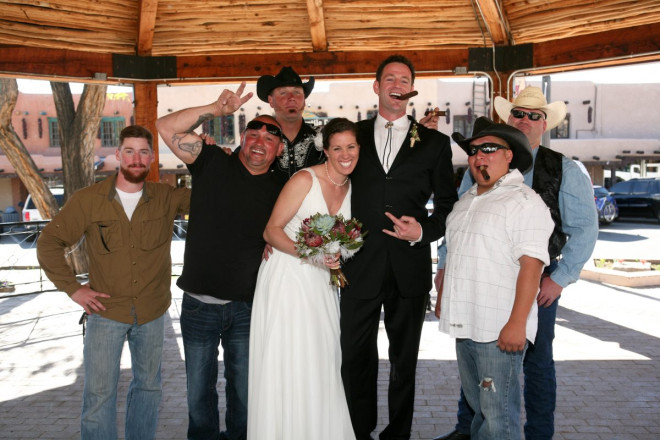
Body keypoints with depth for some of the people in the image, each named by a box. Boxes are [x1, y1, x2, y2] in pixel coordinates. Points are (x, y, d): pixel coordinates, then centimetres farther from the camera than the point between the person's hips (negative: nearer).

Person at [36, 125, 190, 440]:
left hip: (152, 312, 2)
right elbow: (48, 243, 1)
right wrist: (72, 288, -5)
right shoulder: (87, 200, -6)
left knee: (148, 386, 17)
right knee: (99, 393, 2)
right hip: (106, 312, -2)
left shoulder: (167, 198, -4)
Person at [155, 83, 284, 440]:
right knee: (199, 391, 15)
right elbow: (167, 128, -8)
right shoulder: (213, 163, -1)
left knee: (243, 391, 16)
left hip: (247, 307, 1)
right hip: (198, 304, -1)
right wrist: (216, 109, -16)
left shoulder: (279, 191, 4)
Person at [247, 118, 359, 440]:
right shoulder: (305, 179, -13)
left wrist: (336, 261, 1)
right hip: (287, 278, -6)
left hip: (320, 283, 6)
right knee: (286, 365, 0)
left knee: (321, 363, 12)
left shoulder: (351, 188, 6)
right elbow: (271, 231, -13)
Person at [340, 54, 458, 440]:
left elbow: (448, 204, 8)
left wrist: (424, 231, -10)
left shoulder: (434, 143, 6)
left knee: (405, 360, 13)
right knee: (356, 357, 9)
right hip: (359, 265, 1)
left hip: (409, 267, 0)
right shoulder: (354, 136, 9)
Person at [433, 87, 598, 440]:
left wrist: (560, 279, -10)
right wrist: (444, 265, 1)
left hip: (537, 283, -2)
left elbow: (584, 228, -3)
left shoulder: (564, 170, -1)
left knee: (536, 362, 11)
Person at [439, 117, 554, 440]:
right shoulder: (465, 201, 17)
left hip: (500, 330, -8)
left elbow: (531, 264, -17)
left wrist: (517, 323, -22)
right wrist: (443, 295, 21)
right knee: (477, 407, 20)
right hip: (464, 324, 8)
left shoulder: (523, 201, -10)